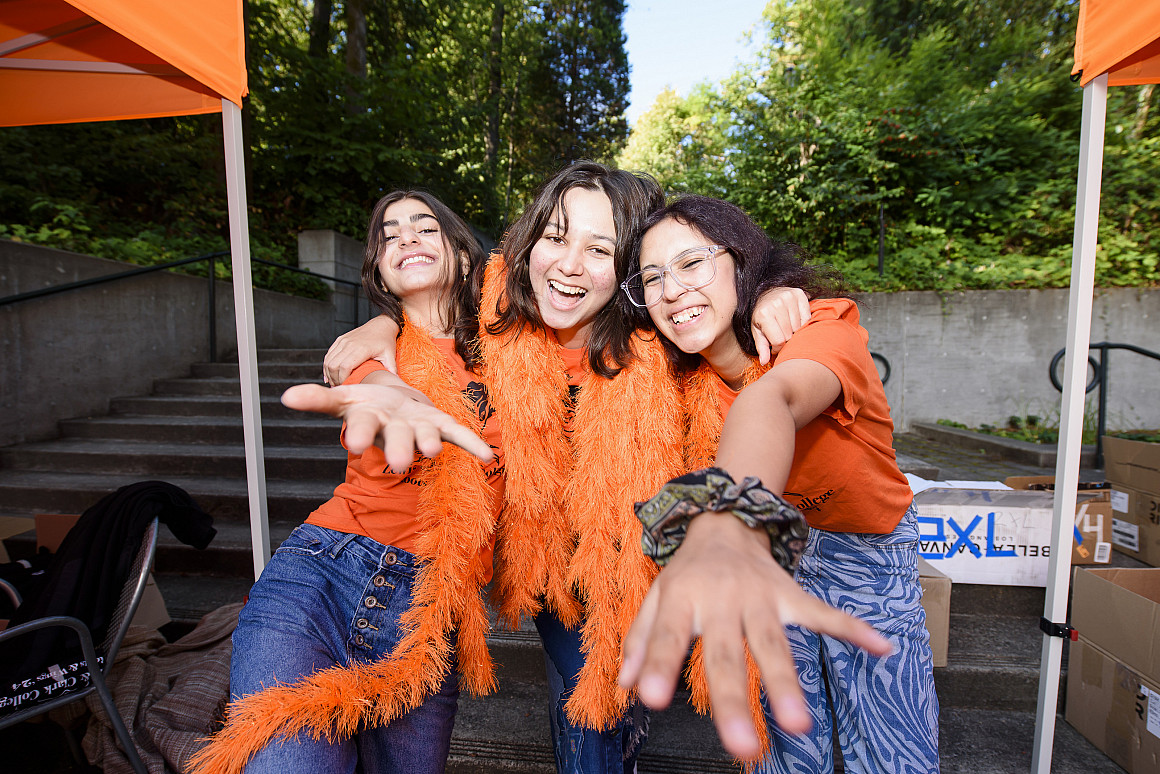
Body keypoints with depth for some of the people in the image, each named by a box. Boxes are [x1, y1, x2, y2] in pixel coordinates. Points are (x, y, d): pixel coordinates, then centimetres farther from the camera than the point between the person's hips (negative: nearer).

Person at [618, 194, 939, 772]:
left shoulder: (823, 324, -28)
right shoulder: (688, 373, -10)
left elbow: (770, 400, -51)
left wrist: (725, 525, -69)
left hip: (865, 553, -2)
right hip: (765, 543, 3)